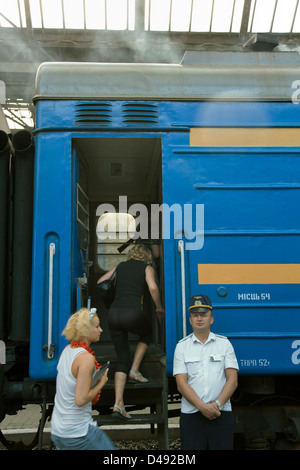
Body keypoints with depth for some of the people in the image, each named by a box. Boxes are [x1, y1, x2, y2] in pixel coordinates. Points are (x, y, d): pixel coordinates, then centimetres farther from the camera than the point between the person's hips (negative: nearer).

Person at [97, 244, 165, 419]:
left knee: (123, 359, 12)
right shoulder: (147, 268, 10)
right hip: (133, 312, -4)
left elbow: (100, 282, 24)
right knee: (146, 334, 31)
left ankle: (118, 403, 4)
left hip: (114, 313, 4)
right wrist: (159, 308, 6)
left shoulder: (120, 267, 22)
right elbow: (153, 288, -7)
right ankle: (134, 370, 19)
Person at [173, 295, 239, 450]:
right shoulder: (182, 346, 6)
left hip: (221, 413, 0)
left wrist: (217, 404, -11)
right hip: (190, 414, 0)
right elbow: (181, 384, -2)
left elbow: (232, 380, 1)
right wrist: (202, 407, -12)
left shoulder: (224, 343, 8)